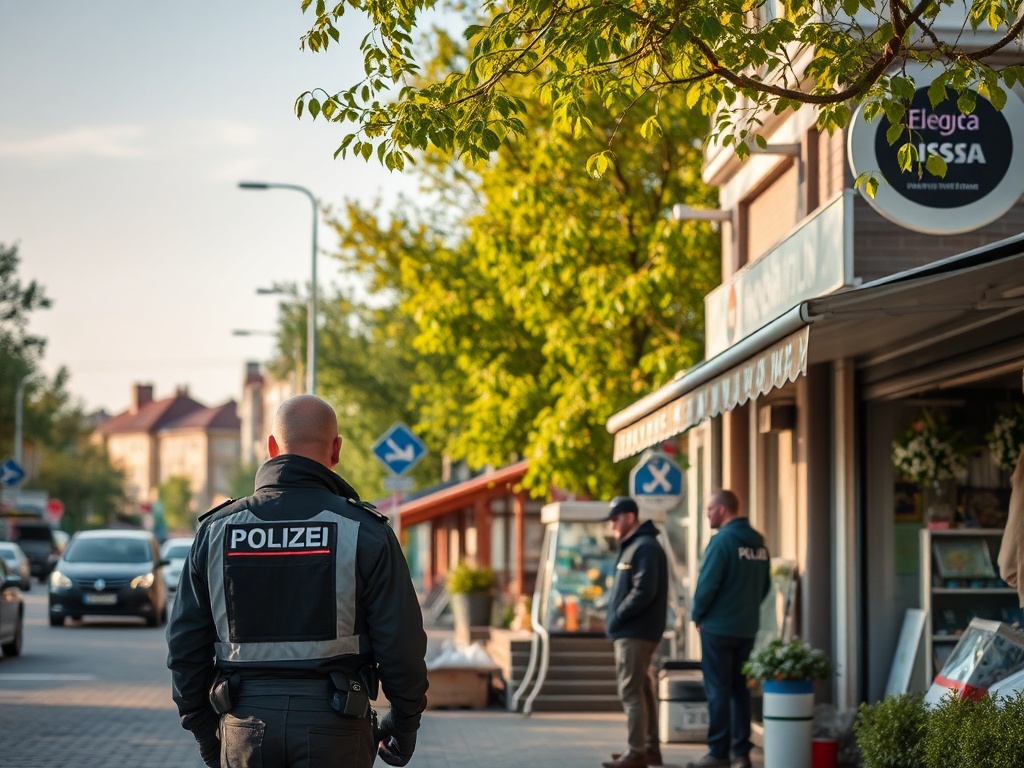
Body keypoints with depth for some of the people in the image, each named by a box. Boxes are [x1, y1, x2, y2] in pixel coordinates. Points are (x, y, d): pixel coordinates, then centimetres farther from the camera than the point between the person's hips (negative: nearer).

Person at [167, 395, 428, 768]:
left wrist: (204, 729, 18)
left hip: (246, 725, 3)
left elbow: (185, 643, 7)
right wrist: (404, 723, 10)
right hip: (331, 724, -3)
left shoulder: (216, 530, 4)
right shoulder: (365, 531, -4)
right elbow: (401, 642, -5)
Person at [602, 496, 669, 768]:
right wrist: (615, 618, 9)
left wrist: (616, 617, -15)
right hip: (631, 632, 11)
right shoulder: (631, 547, 19)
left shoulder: (645, 548, -14)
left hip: (636, 633, -11)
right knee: (642, 690, 15)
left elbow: (644, 592, -23)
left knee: (631, 691, -10)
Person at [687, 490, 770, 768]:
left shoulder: (722, 540, -15)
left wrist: (697, 615, -3)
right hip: (747, 628, 7)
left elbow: (707, 583, -17)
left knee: (717, 690, -1)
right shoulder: (758, 543, 8)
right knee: (740, 689, 12)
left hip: (718, 627, -7)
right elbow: (765, 585, 12)